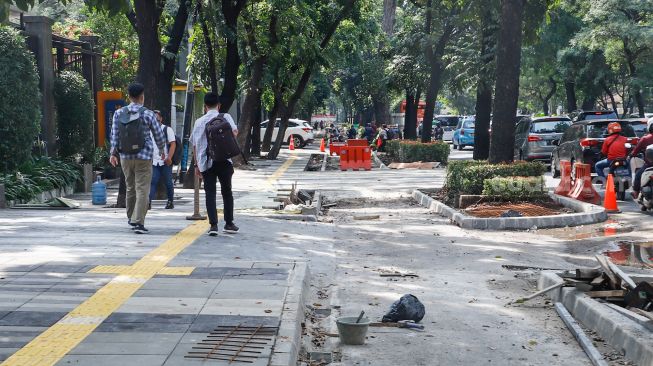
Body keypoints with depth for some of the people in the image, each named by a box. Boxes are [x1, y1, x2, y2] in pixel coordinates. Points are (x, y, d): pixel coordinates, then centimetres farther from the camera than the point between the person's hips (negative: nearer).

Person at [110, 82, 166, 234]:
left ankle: (131, 218, 31)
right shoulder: (147, 114, -5)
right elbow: (158, 134, 3)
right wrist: (162, 150, 18)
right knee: (142, 190, -4)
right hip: (143, 157, -4)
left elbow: (114, 134, 1)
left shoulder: (119, 113, 4)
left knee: (130, 188, 18)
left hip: (125, 156, 4)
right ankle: (138, 222, -11)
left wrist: (113, 153, 5)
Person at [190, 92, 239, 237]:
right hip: (224, 160, -1)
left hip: (206, 163, 1)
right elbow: (234, 131, -12)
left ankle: (213, 225, -8)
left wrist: (197, 165, 15)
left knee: (210, 193, 2)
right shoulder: (225, 117, 5)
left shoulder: (199, 121, 10)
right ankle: (229, 223, 17)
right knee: (227, 191, 13)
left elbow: (195, 144, 10)